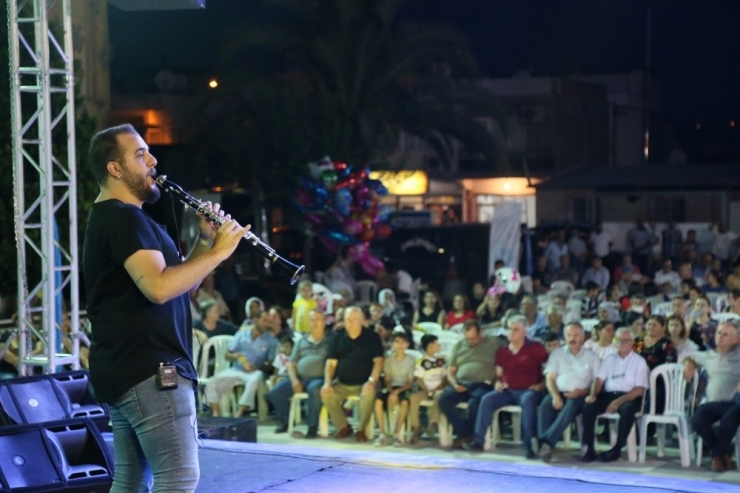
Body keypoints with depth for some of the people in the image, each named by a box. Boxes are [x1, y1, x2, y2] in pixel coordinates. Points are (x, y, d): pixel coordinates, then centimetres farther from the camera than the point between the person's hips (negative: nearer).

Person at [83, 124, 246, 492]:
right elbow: (159, 287, -28)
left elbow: (179, 282, 20)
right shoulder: (125, 218, -13)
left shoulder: (111, 219, 20)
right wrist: (218, 252, -19)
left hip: (125, 370, 11)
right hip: (148, 371, -11)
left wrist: (205, 241, 5)